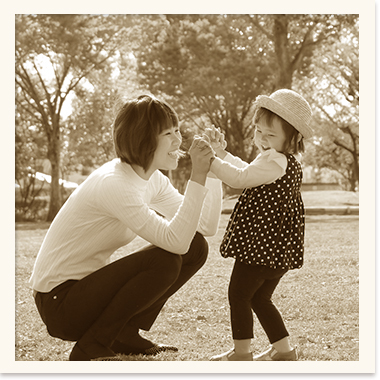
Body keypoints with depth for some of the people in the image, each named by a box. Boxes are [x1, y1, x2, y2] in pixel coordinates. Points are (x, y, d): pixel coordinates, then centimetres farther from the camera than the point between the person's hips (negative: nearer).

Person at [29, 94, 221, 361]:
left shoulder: (153, 179, 3)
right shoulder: (114, 184, -25)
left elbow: (207, 226, -2)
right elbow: (175, 240, -34)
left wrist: (213, 165, -7)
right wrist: (198, 175, -33)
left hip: (90, 285, 9)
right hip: (58, 300, -9)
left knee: (196, 248, -1)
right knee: (165, 259, -27)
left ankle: (126, 335, 8)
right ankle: (90, 347, -12)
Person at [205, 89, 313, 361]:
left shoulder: (275, 161, -19)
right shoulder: (289, 163, 16)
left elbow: (240, 178, -27)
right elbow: (247, 170, 28)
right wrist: (222, 152, 23)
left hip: (262, 244, -11)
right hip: (278, 248, 11)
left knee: (239, 294, 0)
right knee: (259, 298, 19)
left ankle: (242, 352, 4)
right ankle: (283, 350, 23)